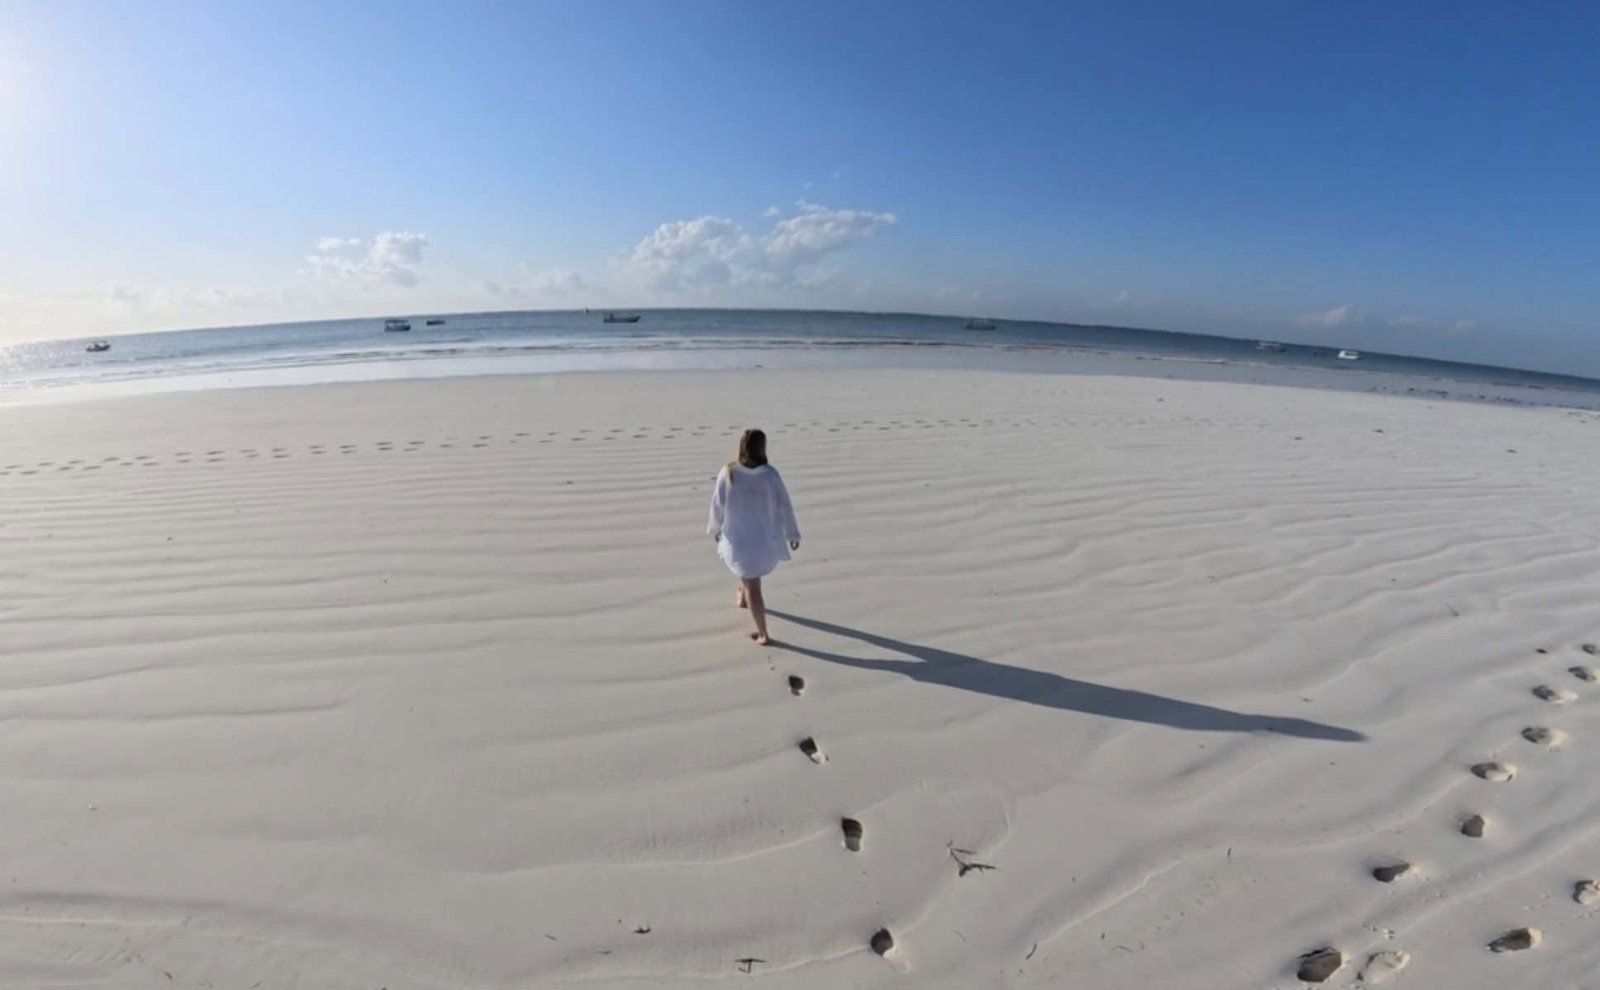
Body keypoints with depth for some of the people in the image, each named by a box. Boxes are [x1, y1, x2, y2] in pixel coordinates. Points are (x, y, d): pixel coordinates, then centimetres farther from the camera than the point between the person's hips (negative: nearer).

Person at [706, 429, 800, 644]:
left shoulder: (728, 473, -18)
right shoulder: (771, 474, -18)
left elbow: (718, 504, -6)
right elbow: (784, 506, -10)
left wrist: (715, 528, 13)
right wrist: (793, 533, 3)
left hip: (738, 538, -1)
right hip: (766, 537, 2)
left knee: (752, 586, 12)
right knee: (754, 570, 35)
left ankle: (762, 634, 19)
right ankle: (743, 598, 59)